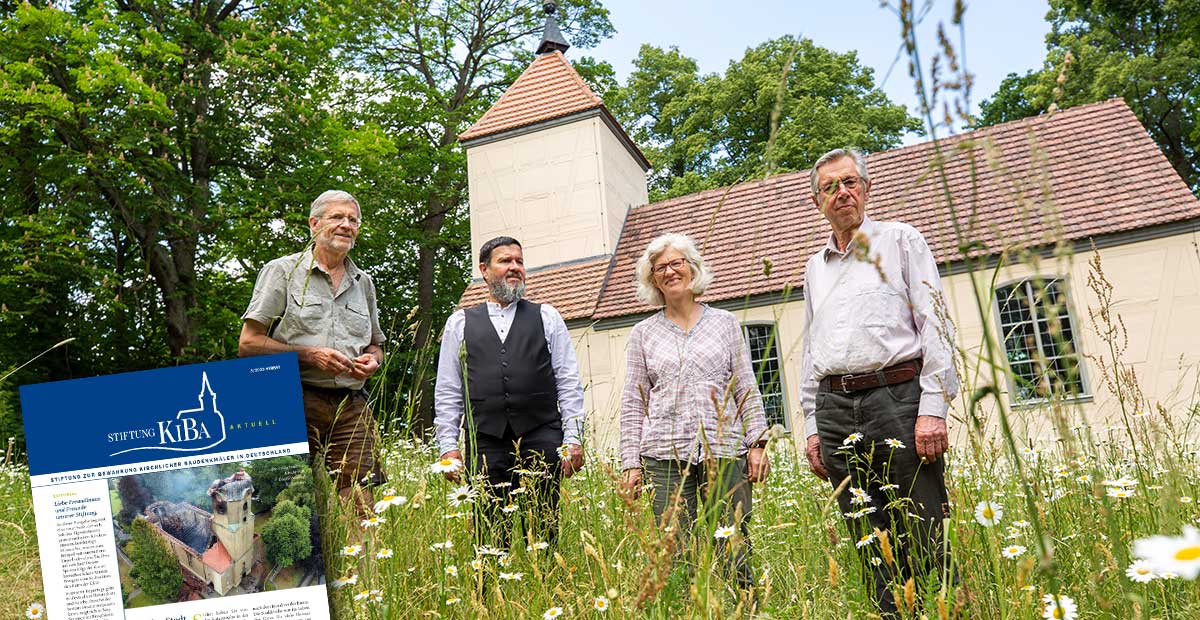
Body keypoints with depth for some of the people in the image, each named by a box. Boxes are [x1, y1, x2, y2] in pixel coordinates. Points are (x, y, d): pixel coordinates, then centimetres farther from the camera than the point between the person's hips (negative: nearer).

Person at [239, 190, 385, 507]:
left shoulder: (363, 282, 20)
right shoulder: (282, 271, 6)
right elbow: (248, 343, -1)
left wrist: (372, 360, 4)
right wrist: (310, 355, -11)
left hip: (352, 409, 4)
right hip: (297, 405, -3)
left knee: (359, 512, -5)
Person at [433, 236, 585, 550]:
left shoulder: (547, 317, 13)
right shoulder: (460, 323, 14)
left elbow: (569, 383, 8)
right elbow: (447, 391, 11)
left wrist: (573, 439, -1)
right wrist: (448, 446, 3)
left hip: (541, 439, 0)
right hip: (485, 444, 0)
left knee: (543, 534, 1)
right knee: (490, 537, 0)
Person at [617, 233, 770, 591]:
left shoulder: (725, 323, 12)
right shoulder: (643, 333, 11)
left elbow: (746, 389, 10)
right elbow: (633, 403, 9)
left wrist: (757, 443, 1)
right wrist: (631, 463, 2)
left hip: (725, 452, 0)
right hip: (666, 454, 0)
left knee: (734, 551, -2)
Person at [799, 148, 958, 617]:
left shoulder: (900, 240, 8)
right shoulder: (816, 267, 21)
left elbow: (935, 324, -1)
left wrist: (933, 407, -11)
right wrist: (813, 425, 14)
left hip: (897, 397, -4)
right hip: (835, 408, 4)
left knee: (924, 543, -6)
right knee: (873, 551, 6)